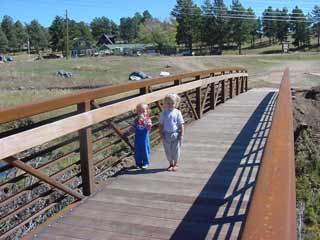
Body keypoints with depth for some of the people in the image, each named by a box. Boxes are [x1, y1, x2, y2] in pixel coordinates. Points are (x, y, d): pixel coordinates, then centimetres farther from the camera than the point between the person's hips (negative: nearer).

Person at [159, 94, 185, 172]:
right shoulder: (163, 113, -2)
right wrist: (161, 133, -3)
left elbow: (181, 124, -4)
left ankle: (175, 164, 23)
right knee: (168, 150, 9)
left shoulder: (177, 113, -6)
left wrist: (181, 134, -8)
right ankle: (171, 163, 26)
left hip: (175, 134, -2)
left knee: (175, 150, 6)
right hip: (166, 134, 2)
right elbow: (161, 124, 4)